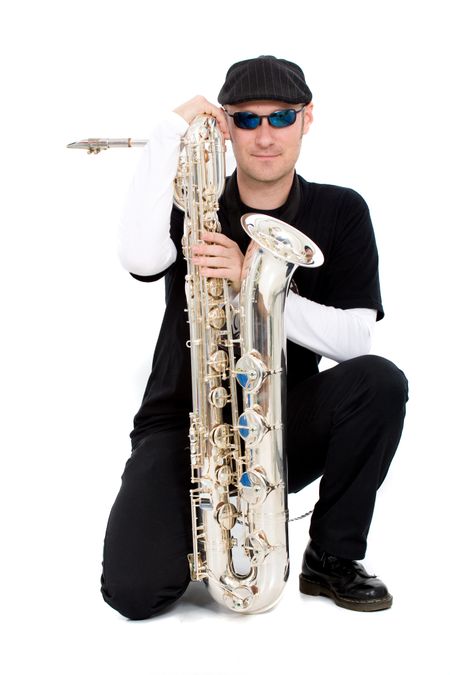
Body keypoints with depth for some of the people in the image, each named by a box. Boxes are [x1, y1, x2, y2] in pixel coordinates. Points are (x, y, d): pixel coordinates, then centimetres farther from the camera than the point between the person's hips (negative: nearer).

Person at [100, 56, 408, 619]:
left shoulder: (340, 212, 1)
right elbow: (140, 259, -25)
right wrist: (170, 130, -20)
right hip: (182, 424, -1)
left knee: (380, 381, -28)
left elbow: (355, 337, -12)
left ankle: (332, 559, -8)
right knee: (134, 591, -23)